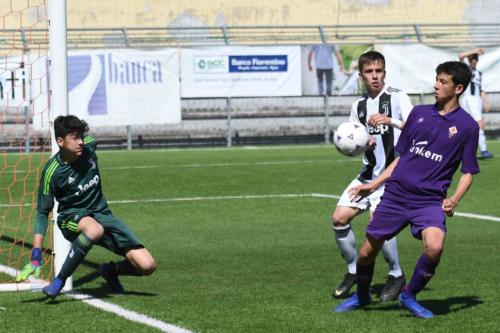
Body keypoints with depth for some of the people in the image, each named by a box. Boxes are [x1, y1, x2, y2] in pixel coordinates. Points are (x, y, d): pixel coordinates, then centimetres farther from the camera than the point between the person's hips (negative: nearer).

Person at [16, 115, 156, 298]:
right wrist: (35, 259, -20)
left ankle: (111, 270, 21)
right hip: (72, 216, -5)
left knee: (147, 265, -11)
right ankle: (60, 280, -28)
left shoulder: (89, 147, -8)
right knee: (95, 229, -44)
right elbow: (42, 214, -14)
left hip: (102, 214, 5)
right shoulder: (52, 171, -18)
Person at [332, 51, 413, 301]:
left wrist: (390, 121, -33)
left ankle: (396, 276, -2)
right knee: (339, 218, -2)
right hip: (369, 173, 7)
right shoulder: (359, 105, 12)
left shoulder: (397, 98, -7)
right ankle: (353, 271, 16)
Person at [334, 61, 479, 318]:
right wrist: (373, 185, 14)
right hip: (396, 194, 3)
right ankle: (362, 295, 35)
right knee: (367, 252, 4)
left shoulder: (466, 126, 0)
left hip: (430, 200, -3)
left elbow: (468, 172, 4)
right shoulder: (419, 113, 10)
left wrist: (454, 200, -13)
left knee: (434, 247, -29)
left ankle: (410, 295, -3)